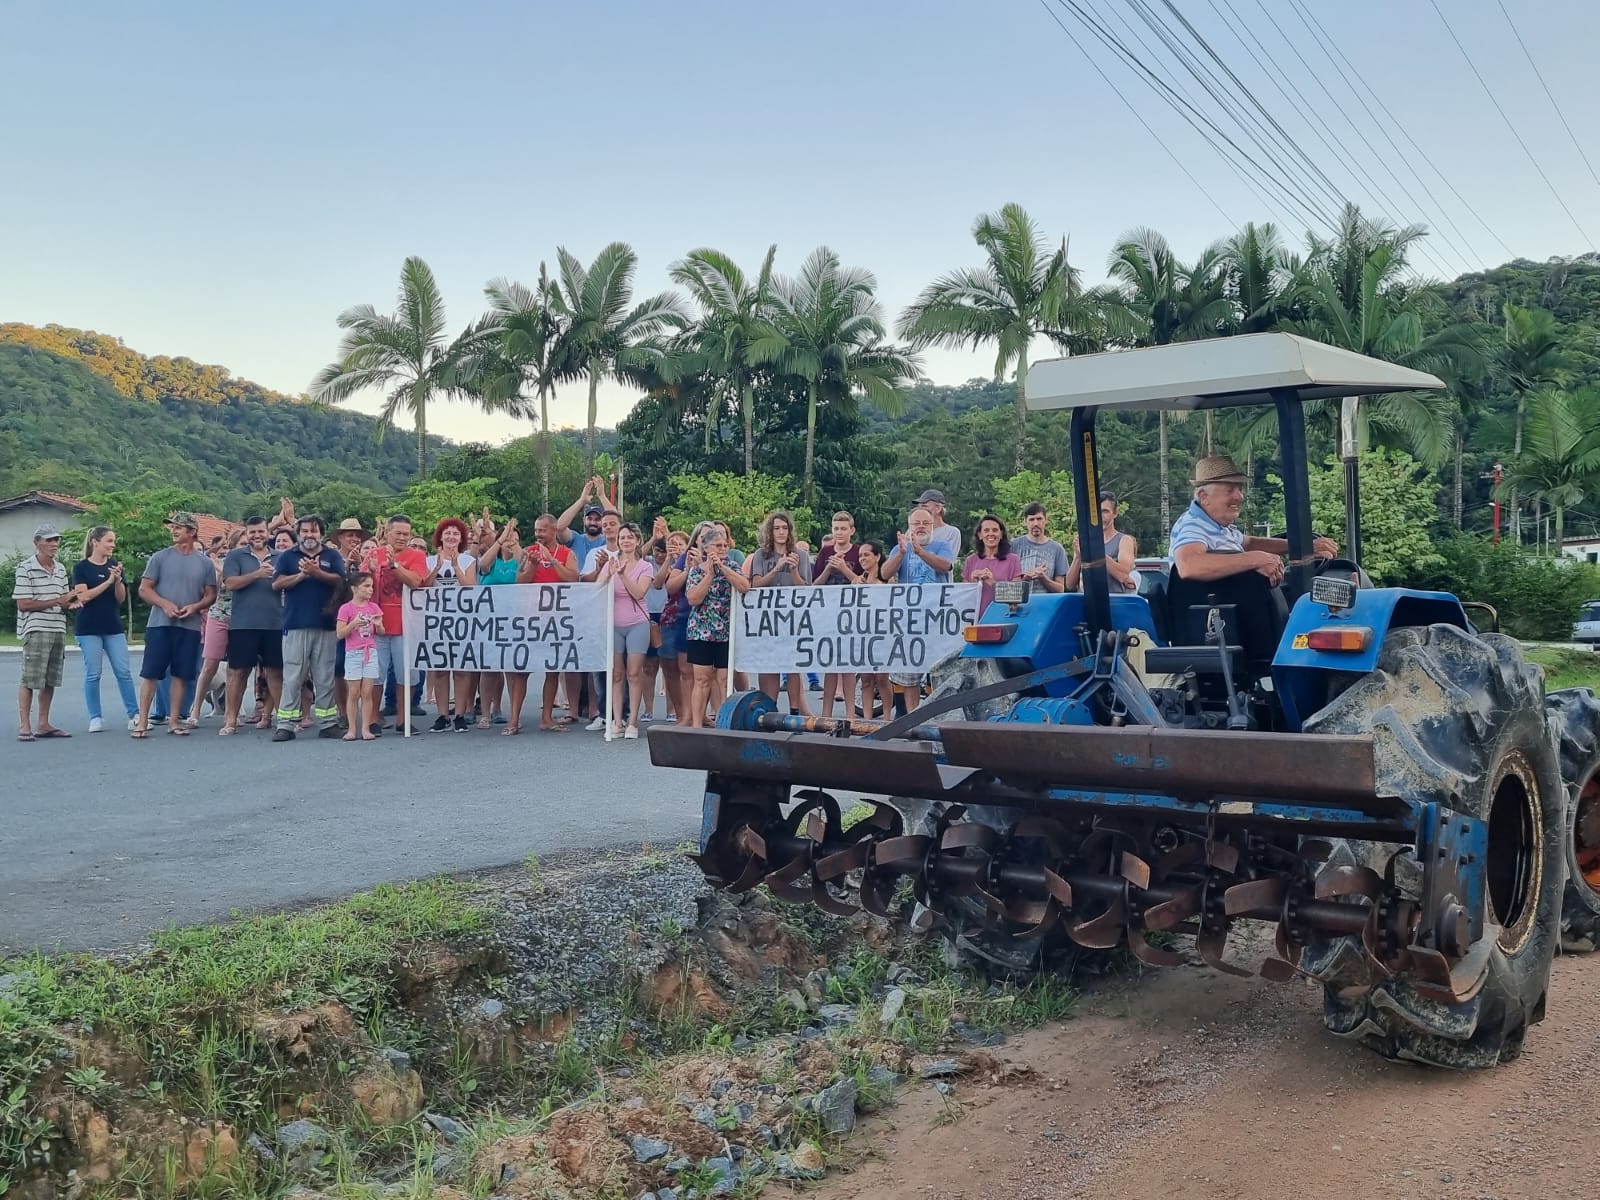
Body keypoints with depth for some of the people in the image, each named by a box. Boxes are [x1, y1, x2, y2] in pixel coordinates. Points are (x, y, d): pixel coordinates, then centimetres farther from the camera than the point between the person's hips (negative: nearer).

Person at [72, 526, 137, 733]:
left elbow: (121, 598, 6)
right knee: (93, 674, -1)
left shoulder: (115, 566, 10)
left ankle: (133, 715, 2)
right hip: (89, 628, -4)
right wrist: (108, 581, -18)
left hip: (113, 627, 4)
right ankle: (95, 718, 6)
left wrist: (118, 580, -12)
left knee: (123, 672, 0)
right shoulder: (82, 567, -2)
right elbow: (83, 596, -12)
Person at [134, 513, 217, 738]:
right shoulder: (160, 557, 2)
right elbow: (144, 589, 2)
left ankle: (174, 720, 14)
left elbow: (210, 595, 9)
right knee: (150, 673, -2)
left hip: (190, 626, 2)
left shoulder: (204, 563, 6)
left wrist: (195, 606, -11)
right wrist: (164, 604, -15)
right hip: (160, 624, -1)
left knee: (181, 674, 5)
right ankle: (142, 721, 3)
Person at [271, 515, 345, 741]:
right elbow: (277, 583, -2)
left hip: (325, 624, 0)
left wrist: (317, 573, -21)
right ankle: (286, 724, 1)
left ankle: (328, 722, 10)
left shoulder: (332, 556, 10)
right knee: (292, 678, -1)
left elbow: (339, 580, -6)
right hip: (295, 624, 0)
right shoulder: (287, 556, 10)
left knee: (324, 678, 5)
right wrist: (302, 575, -14)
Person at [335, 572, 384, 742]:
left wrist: (378, 625, -10)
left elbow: (381, 632, 12)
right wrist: (354, 623, -20)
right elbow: (339, 634, -6)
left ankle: (366, 728, 2)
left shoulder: (374, 607, 8)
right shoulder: (346, 608, -3)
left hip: (371, 653, 3)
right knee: (354, 693, -1)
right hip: (353, 654, -3)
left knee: (368, 692, 0)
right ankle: (351, 729, 4)